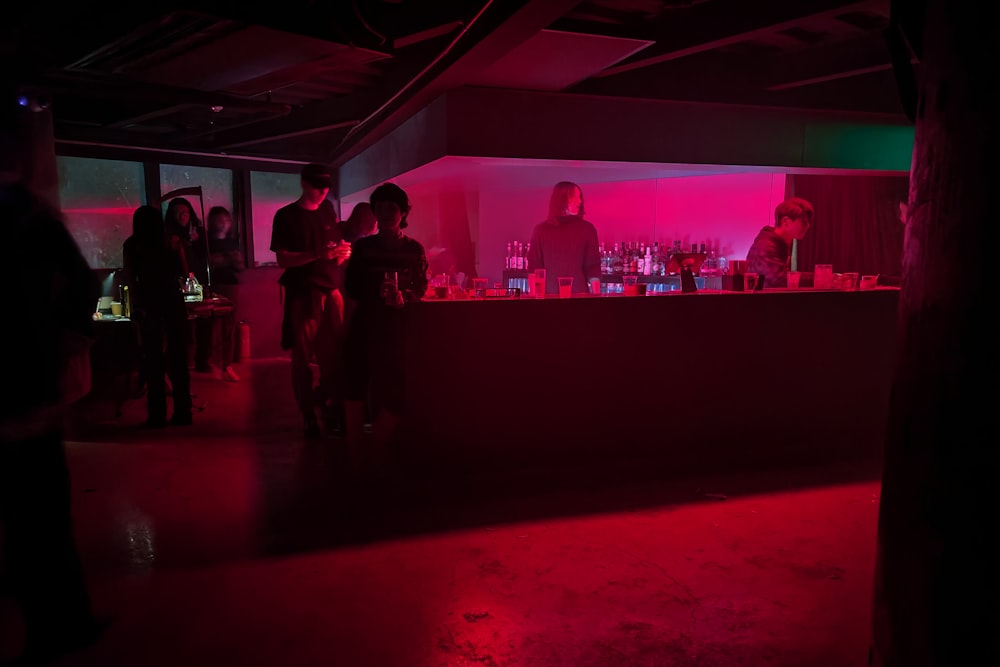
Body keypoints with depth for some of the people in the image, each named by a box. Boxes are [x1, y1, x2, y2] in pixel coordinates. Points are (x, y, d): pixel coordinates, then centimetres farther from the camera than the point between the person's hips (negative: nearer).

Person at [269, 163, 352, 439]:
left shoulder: (328, 211, 13)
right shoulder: (286, 216, 0)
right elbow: (282, 259, -8)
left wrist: (344, 252, -3)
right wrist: (318, 254, -21)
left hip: (332, 293, 4)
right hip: (303, 295, -3)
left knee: (334, 355, -1)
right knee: (302, 358, 1)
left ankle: (330, 407, 15)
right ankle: (308, 415, 9)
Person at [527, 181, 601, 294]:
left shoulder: (587, 229, 9)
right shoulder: (541, 230, 9)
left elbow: (593, 266, 4)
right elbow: (534, 266, 8)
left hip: (579, 294, 0)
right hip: (549, 295, 0)